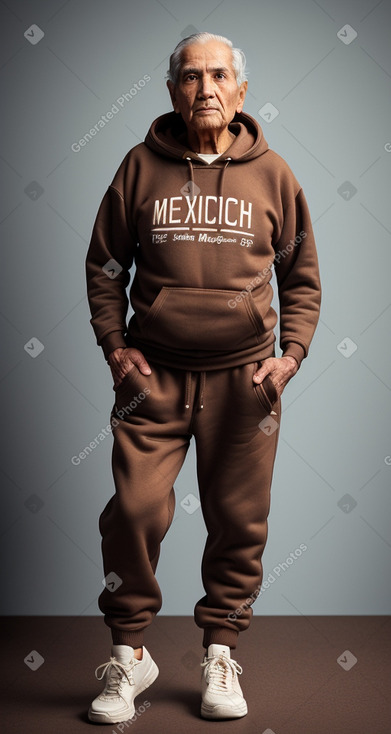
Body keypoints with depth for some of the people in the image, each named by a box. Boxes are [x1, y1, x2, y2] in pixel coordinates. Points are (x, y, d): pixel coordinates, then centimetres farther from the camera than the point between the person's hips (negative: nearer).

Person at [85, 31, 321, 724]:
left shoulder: (272, 174, 6)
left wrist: (290, 354, -1)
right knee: (134, 510, -6)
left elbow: (301, 277, 12)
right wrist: (115, 347, 0)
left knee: (238, 520, 6)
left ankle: (220, 653, 25)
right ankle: (128, 653, 15)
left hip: (244, 377, 1)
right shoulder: (141, 166, 4)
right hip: (153, 374, 0)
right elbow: (104, 266, 11)